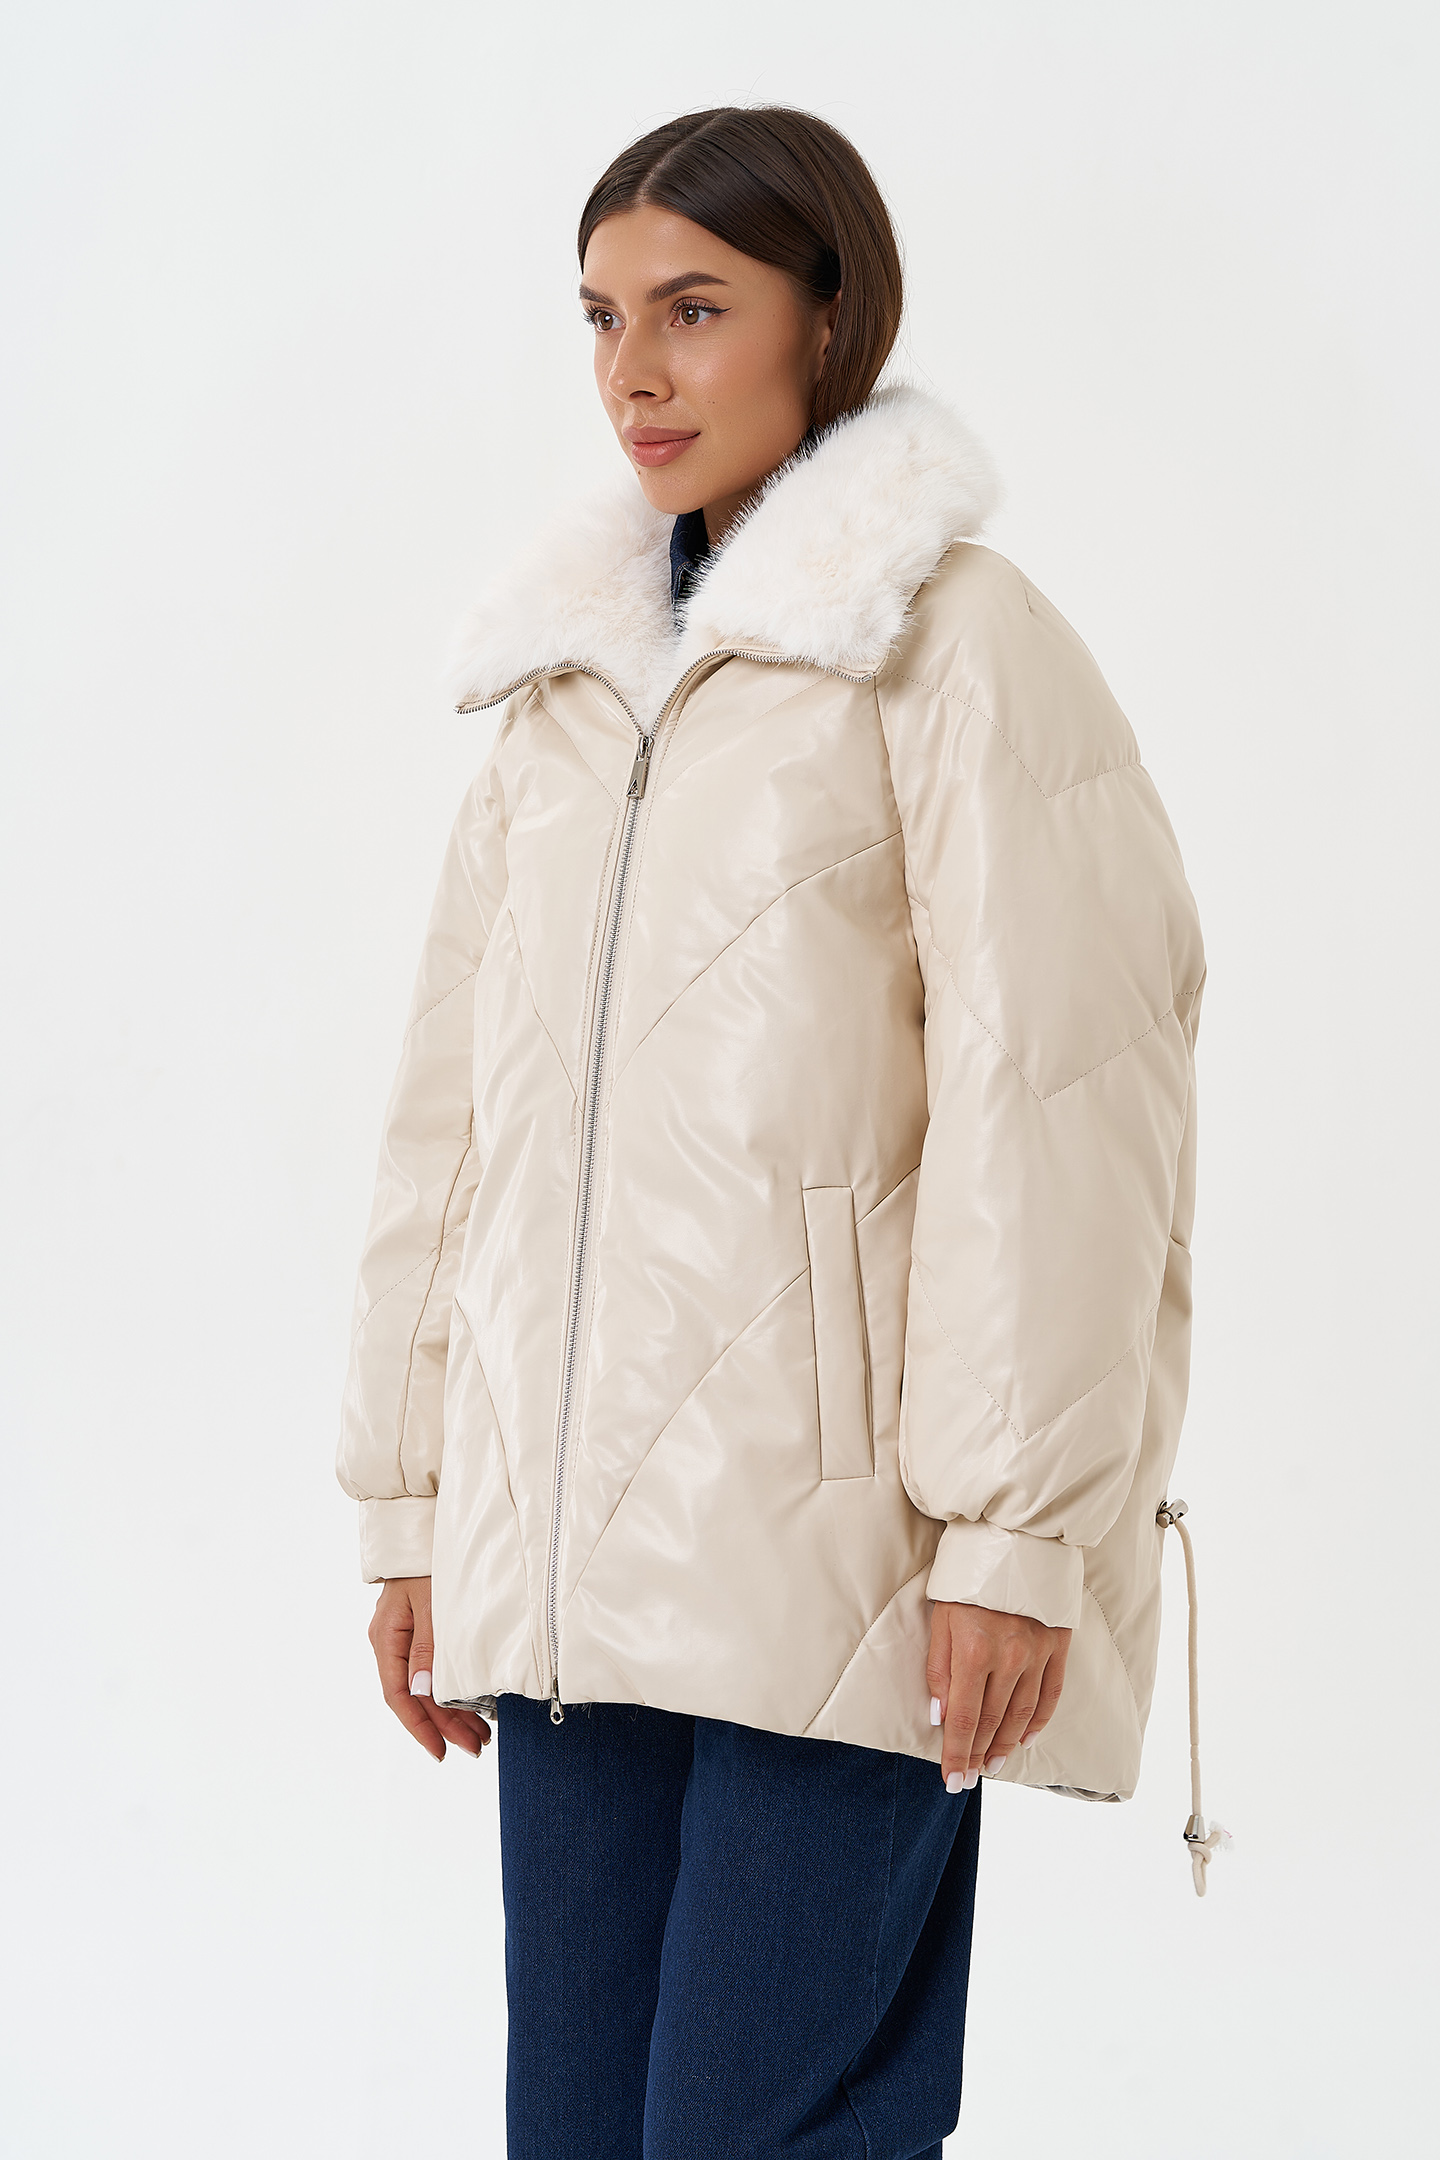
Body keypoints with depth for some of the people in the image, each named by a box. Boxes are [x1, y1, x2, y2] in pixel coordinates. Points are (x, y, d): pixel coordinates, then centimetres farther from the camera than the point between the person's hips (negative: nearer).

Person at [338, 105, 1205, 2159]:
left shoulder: (955, 642, -4)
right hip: (571, 1560, 6)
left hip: (833, 1546, -6)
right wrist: (411, 1501, 14)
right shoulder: (566, 673, 15)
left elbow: (1047, 1109, -10)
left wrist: (1015, 1524, -14)